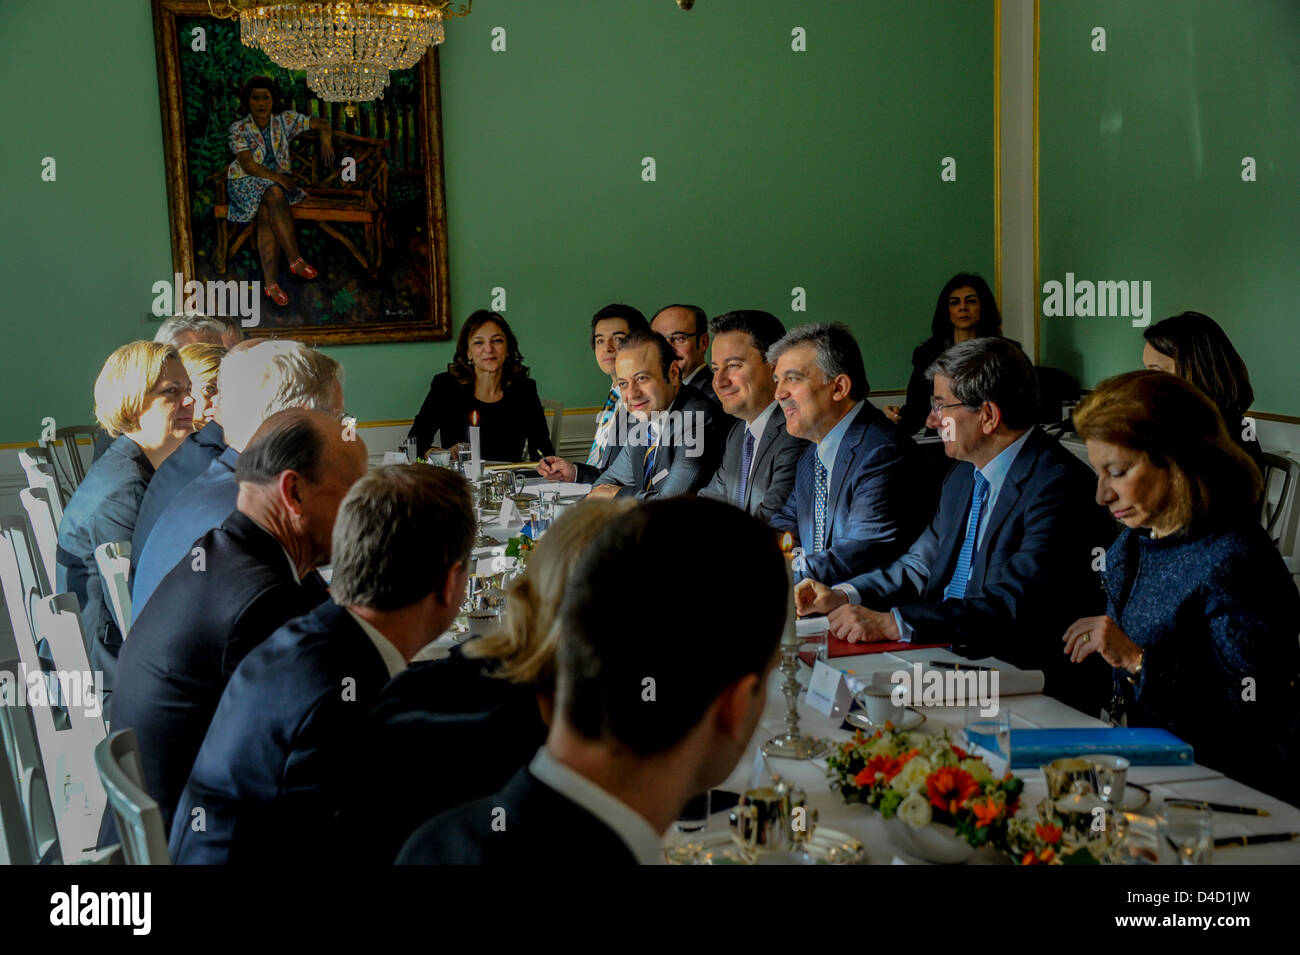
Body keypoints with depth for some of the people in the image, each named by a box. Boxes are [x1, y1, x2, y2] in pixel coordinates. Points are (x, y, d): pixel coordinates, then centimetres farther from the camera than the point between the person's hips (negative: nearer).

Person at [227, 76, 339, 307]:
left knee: (266, 214, -32)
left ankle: (271, 284, -41)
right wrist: (279, 178, -21)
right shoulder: (239, 129, -4)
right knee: (275, 195, -36)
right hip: (247, 181, -2)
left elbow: (321, 124, 9)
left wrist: (326, 142, -12)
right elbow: (249, 165, -12)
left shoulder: (285, 120, 4)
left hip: (279, 179, 2)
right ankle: (295, 261, -36)